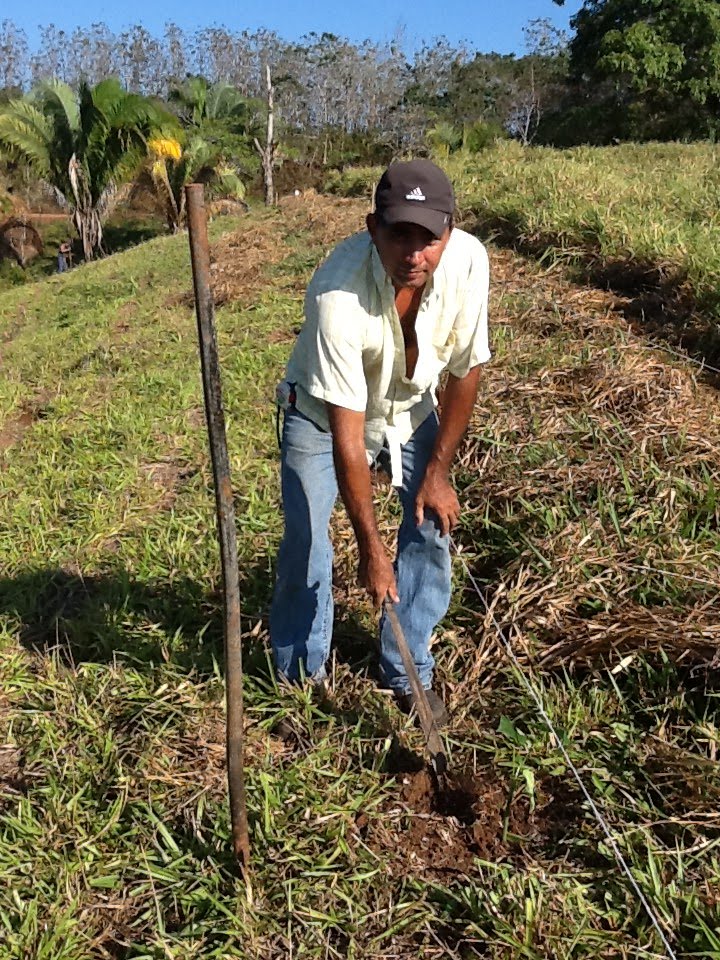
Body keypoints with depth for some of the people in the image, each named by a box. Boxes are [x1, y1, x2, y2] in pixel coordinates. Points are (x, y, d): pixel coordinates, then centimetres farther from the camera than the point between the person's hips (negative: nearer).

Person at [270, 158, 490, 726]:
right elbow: (346, 433, -35)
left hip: (411, 408, 4)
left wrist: (438, 472, -9)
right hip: (324, 413, -3)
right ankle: (299, 674, 16)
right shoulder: (338, 294, -38)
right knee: (306, 541, -8)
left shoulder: (468, 261, -27)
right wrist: (370, 547, -30)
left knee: (433, 526, -2)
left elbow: (466, 371, -12)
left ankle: (410, 674, 16)